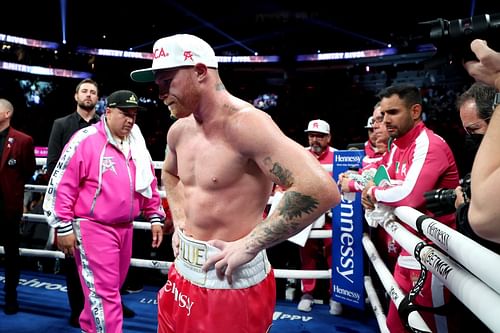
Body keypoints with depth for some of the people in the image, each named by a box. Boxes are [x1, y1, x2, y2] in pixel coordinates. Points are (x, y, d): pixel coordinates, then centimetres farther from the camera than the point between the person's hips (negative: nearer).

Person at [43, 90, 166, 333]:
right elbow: (62, 184, -11)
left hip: (124, 227, 7)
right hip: (93, 227, -7)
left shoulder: (137, 145, 8)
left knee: (111, 287, 20)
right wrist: (63, 227, -12)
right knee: (103, 292, -4)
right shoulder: (85, 140, -11)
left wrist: (155, 217, 14)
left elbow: (149, 183, 16)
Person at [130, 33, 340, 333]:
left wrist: (248, 246, -25)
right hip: (184, 273, 8)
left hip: (232, 284, -8)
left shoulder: (244, 123, -22)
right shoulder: (179, 130, 4)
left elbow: (321, 190, -32)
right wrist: (180, 224, 12)